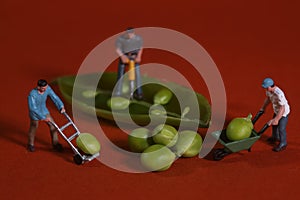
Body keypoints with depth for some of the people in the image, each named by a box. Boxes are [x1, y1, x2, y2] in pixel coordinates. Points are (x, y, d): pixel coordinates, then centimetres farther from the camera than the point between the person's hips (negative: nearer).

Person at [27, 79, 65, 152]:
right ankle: (31, 144, 42)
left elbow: (55, 97, -17)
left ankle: (55, 144, 21)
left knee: (53, 125, 3)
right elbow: (33, 108, -37)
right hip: (35, 113, -5)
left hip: (44, 111, 5)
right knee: (33, 128, 16)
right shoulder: (32, 94, -37)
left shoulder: (47, 89, -22)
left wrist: (61, 107, -29)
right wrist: (43, 117, -39)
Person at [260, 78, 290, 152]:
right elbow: (268, 98, 9)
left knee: (281, 128, 2)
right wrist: (263, 108, 18)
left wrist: (277, 119, -34)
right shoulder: (269, 90, -14)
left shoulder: (279, 94, -40)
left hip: (284, 112, -9)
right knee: (274, 125, 25)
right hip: (276, 111, 9)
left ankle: (282, 144, 23)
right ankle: (275, 137, 51)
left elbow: (282, 108, -37)